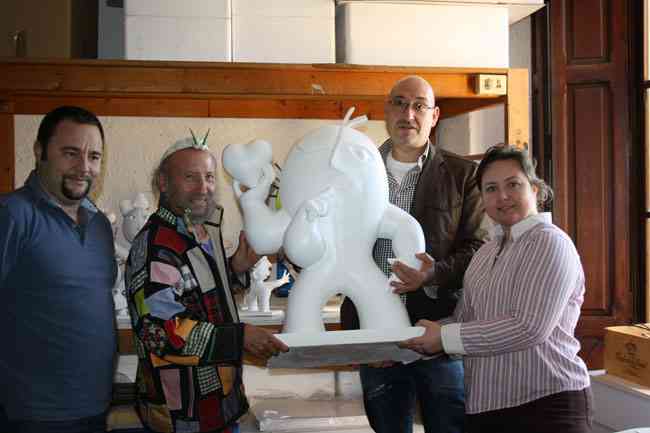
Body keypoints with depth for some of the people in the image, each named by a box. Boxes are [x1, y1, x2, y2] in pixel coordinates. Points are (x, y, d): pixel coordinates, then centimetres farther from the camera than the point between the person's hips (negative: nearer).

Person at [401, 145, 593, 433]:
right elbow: (464, 320, 11)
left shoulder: (549, 242, -10)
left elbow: (530, 328, -20)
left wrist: (445, 337, -17)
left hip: (545, 404, -7)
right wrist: (406, 345, -1)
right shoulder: (486, 251, 15)